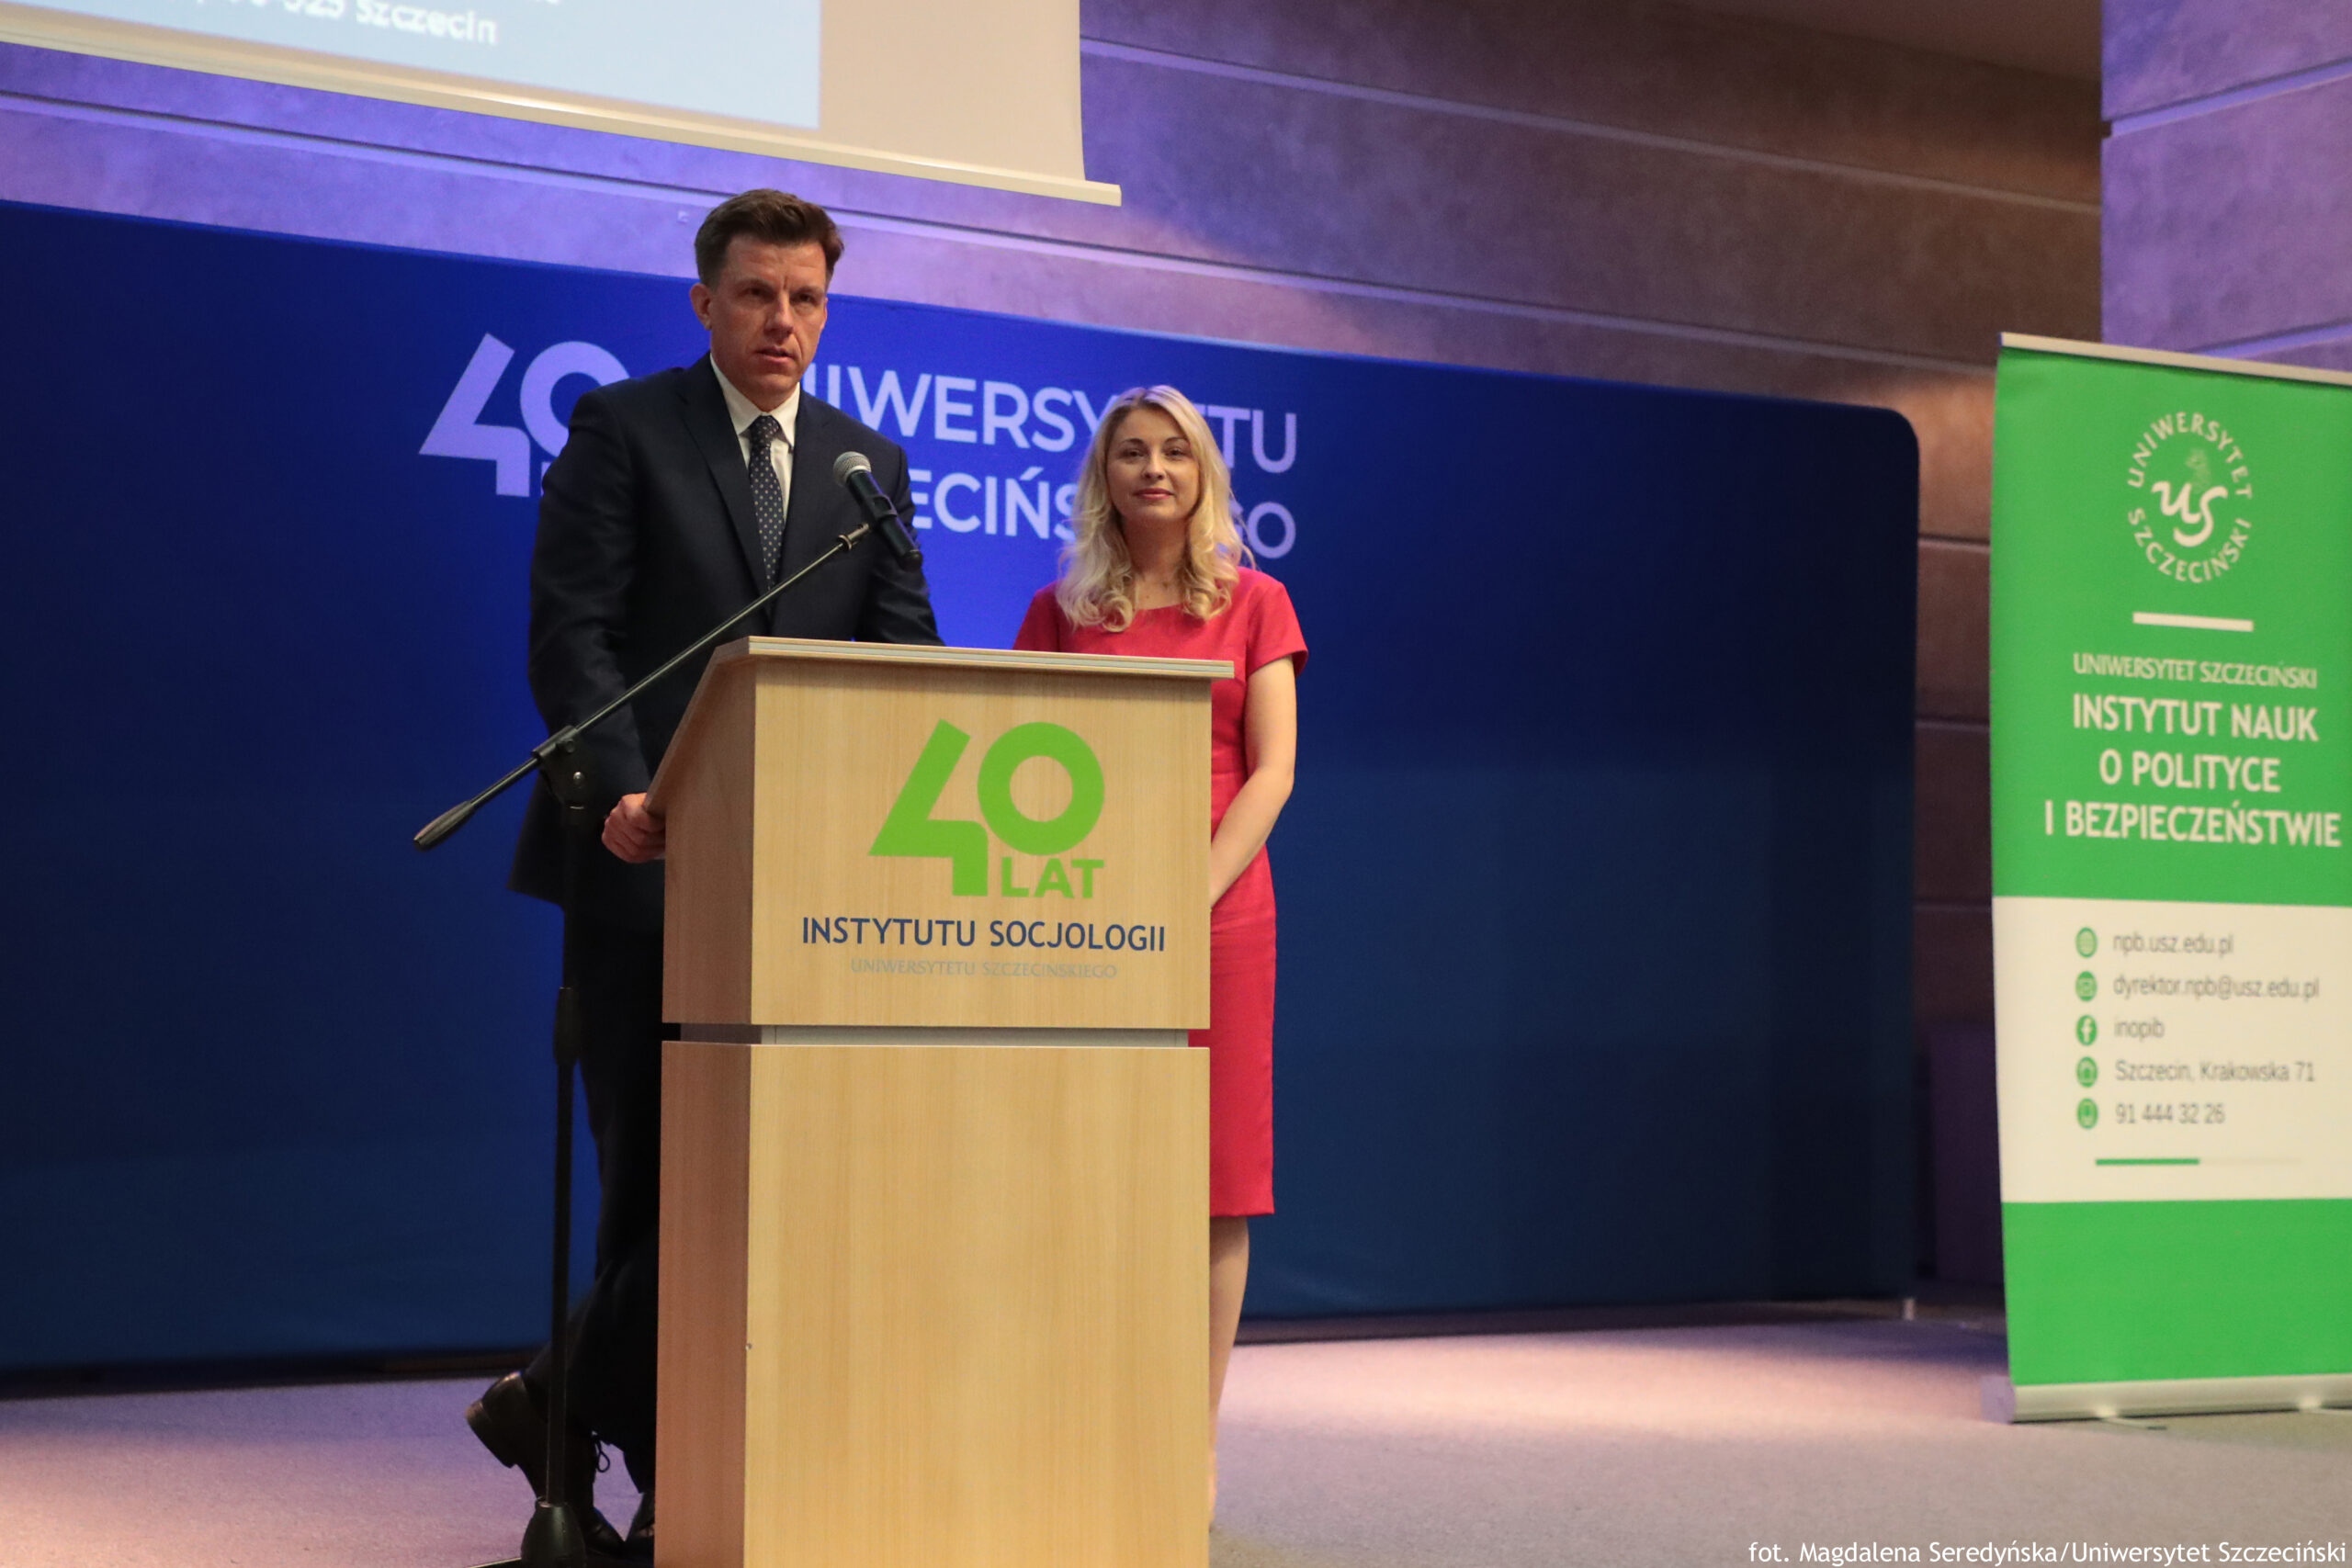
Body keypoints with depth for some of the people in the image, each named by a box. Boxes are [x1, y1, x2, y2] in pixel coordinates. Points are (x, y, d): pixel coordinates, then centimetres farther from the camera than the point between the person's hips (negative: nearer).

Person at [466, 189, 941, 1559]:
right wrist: (622, 790, -21)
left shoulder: (869, 462, 15)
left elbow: (907, 656, 9)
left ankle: (569, 1403, 17)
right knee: (657, 1162, -1)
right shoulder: (622, 429, 3)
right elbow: (572, 632, -6)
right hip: (648, 856, -4)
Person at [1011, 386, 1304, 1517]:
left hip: (1217, 912, -1)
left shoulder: (1253, 605, 7)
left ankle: (1197, 1443, 5)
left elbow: (1271, 771, 0)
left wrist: (1192, 895, -12)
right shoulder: (1058, 615, 10)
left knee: (1212, 1183, -1)